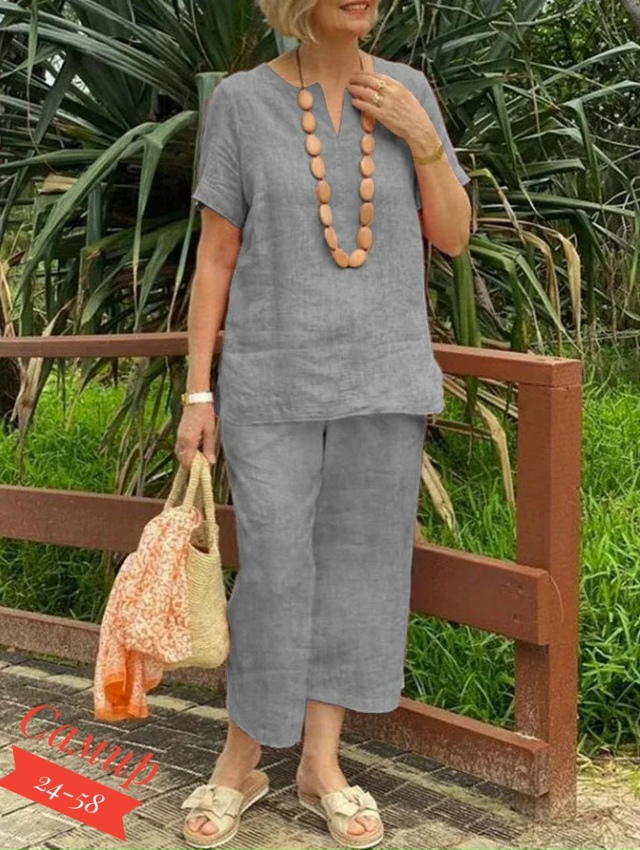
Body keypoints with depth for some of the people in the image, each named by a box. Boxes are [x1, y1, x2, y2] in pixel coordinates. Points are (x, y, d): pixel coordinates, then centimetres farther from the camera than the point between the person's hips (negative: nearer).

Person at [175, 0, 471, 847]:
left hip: (383, 379, 3)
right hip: (272, 384, -2)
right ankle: (241, 760, 20)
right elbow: (215, 258, -1)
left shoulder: (408, 91, 4)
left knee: (359, 563, 6)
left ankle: (322, 762, 21)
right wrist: (199, 393, -3)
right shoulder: (241, 101, -2)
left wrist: (422, 138, -9)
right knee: (275, 574, -2)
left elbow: (454, 237, 6)